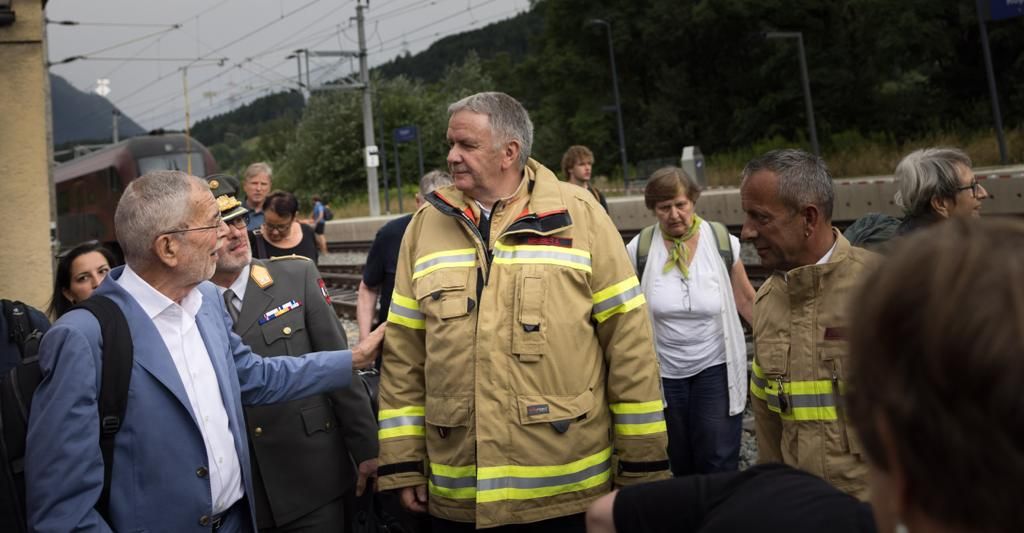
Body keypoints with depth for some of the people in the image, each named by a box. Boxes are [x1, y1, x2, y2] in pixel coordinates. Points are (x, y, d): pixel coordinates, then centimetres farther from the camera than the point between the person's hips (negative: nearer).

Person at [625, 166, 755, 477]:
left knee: (719, 463, -5)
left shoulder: (722, 242, -6)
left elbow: (746, 301, 4)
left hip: (715, 369, -1)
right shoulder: (639, 249, -5)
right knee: (677, 466, 12)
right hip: (663, 373, 1)